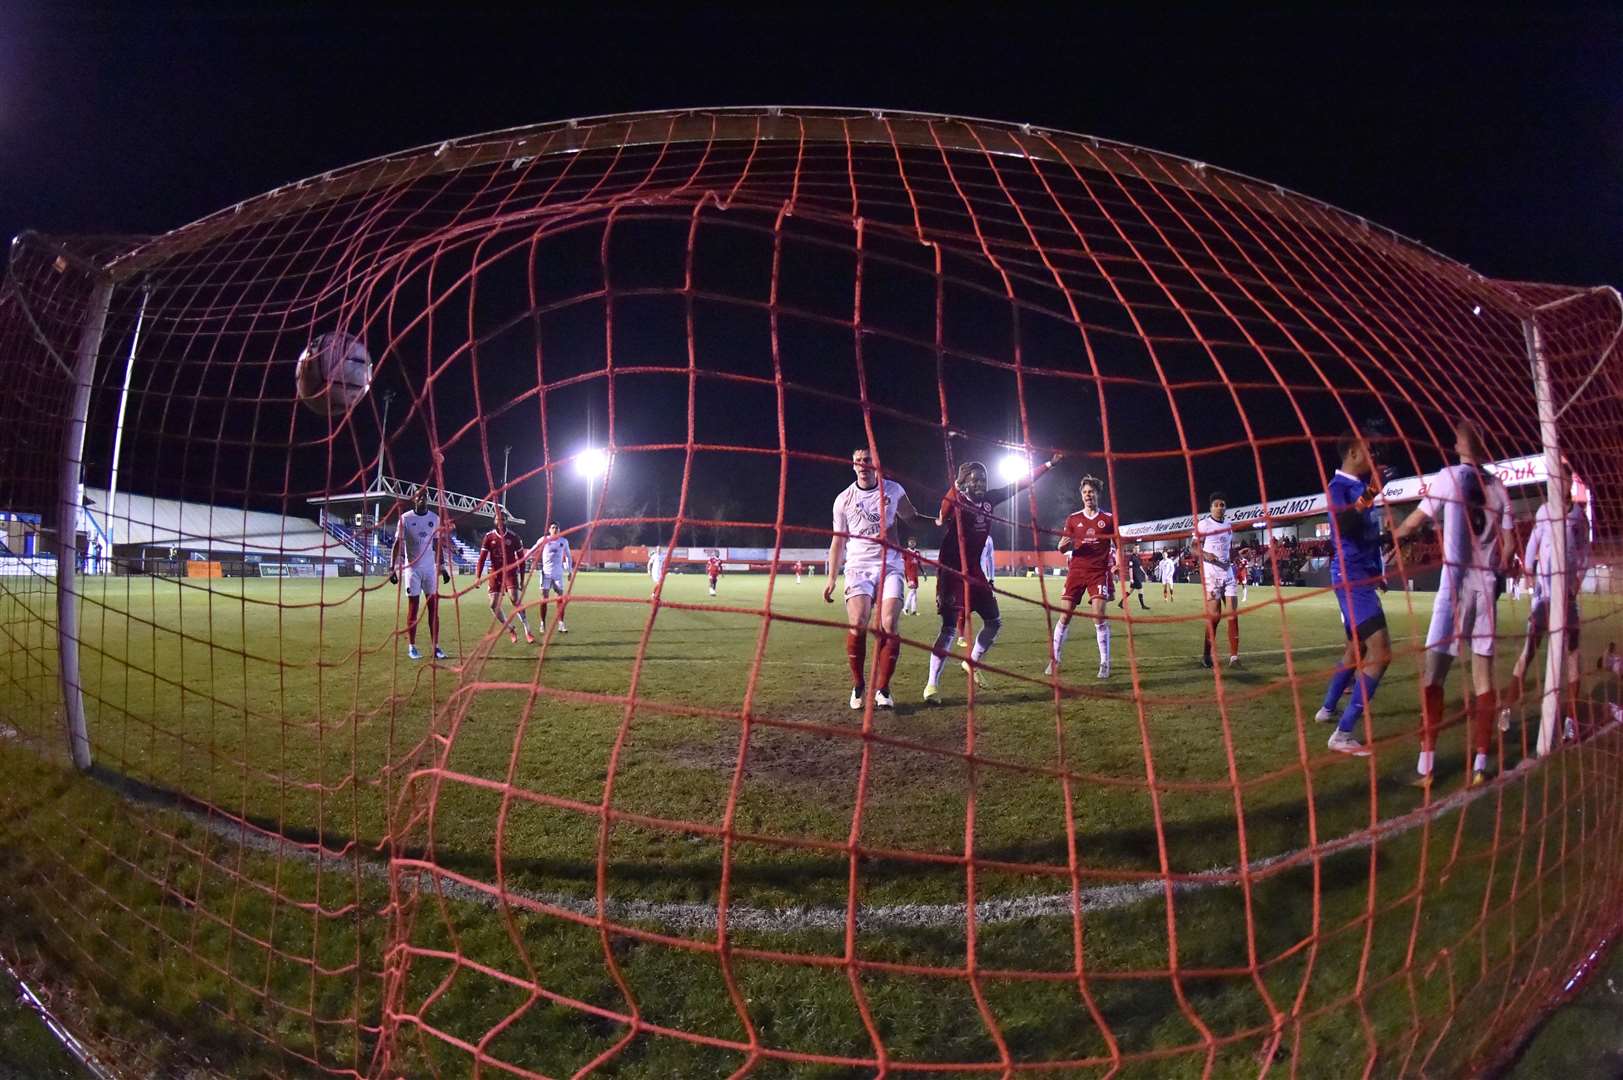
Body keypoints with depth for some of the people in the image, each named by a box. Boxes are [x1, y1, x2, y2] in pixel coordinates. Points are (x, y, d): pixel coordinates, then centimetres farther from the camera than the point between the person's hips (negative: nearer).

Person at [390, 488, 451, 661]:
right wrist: (392, 567, -13)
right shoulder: (406, 518, -5)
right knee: (413, 608, 0)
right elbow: (397, 544, -6)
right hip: (412, 568, -3)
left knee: (434, 607, 1)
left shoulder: (434, 518, 7)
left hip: (430, 567, 3)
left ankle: (435, 646, 3)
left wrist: (443, 567, 11)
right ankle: (412, 647, 7)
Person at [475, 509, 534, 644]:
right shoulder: (489, 537, 0)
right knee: (494, 606, -2)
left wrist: (522, 579, 3)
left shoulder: (514, 537, -3)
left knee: (516, 601, -19)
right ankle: (510, 630, 16)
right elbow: (482, 559, -1)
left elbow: (521, 559, 4)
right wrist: (477, 577, -11)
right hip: (495, 574, 3)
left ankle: (528, 632, -19)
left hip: (510, 573, -3)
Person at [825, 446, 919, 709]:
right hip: (858, 566, -1)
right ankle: (858, 685, -1)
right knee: (857, 624, -19)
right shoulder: (843, 499, 5)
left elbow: (911, 518, 21)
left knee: (889, 625, -15)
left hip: (890, 565, 1)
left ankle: (882, 689, -3)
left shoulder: (893, 490, 6)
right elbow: (838, 540, 11)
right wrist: (831, 578, 8)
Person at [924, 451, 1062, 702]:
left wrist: (1049, 464, 17)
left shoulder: (989, 500, 6)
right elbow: (941, 519, -34)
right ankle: (932, 684, -7)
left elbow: (1020, 483, 15)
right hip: (952, 570, -7)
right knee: (949, 628, -12)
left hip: (974, 570, 7)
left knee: (993, 621, 12)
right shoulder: (955, 500, -12)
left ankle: (972, 663, 34)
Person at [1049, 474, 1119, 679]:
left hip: (1100, 572, -2)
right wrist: (1064, 545, -14)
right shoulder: (1073, 519, 9)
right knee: (1065, 615, -1)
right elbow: (1062, 548, 10)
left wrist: (1118, 565, -8)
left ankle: (1105, 663, -1)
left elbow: (1118, 545, 10)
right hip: (1076, 570, 2)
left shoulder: (1109, 518, 4)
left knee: (1099, 616, -12)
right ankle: (1054, 660, 8)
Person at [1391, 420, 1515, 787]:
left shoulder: (1448, 477, -2)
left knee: (1432, 672, -3)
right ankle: (1480, 764, 7)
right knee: (1484, 676, 7)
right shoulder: (1498, 487, 8)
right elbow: (1509, 545, 7)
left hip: (1455, 582, -4)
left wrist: (1389, 536, 23)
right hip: (1486, 585, 4)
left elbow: (1414, 523, 4)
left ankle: (1426, 764, -7)